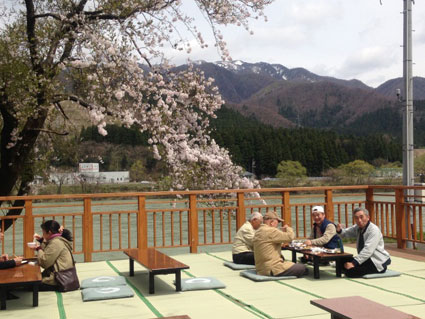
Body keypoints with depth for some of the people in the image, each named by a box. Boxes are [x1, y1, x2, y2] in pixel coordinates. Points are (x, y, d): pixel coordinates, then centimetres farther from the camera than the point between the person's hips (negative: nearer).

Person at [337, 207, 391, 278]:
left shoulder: (374, 230, -20)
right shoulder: (358, 228, 7)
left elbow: (367, 251, -28)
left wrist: (353, 263, -33)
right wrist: (339, 230, -13)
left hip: (378, 262, -8)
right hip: (366, 259, 8)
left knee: (350, 272, -25)